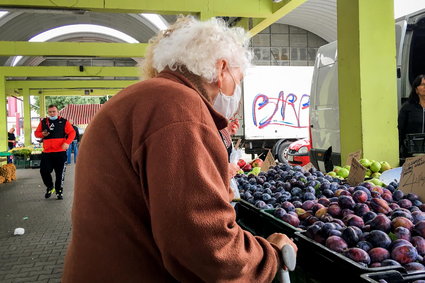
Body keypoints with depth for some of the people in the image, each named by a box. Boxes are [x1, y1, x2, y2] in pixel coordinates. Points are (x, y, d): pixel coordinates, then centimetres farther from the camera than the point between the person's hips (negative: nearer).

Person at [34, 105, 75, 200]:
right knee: (44, 171, 1)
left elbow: (72, 132, -3)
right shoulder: (43, 122, 12)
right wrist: (42, 134, -6)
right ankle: (50, 187, 26)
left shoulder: (64, 122, 2)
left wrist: (67, 142, -18)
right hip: (46, 153, 3)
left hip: (60, 152, -3)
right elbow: (36, 133, 18)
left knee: (60, 173, 2)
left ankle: (59, 191, 17)